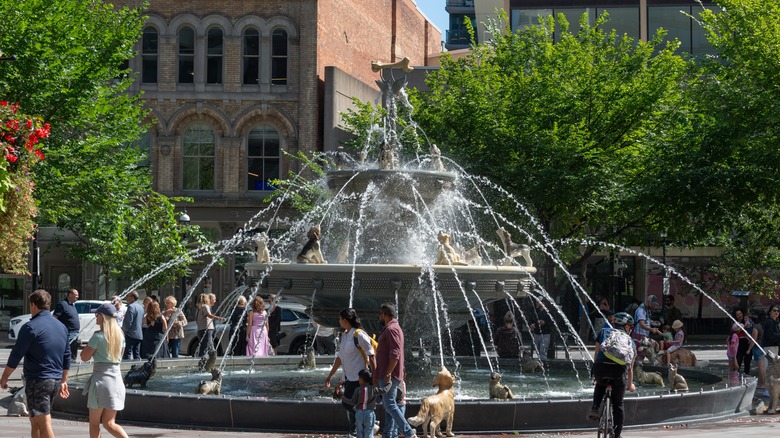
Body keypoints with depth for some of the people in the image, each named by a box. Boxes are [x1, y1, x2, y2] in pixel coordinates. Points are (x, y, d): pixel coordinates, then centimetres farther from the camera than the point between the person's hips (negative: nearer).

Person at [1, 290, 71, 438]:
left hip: (37, 381, -8)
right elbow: (66, 357, 17)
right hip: (56, 381, 8)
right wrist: (63, 381, 25)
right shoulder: (61, 327, 11)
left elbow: (16, 356, -11)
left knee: (44, 425, -9)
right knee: (35, 421, 19)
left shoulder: (31, 327, -13)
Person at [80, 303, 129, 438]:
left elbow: (84, 357, -6)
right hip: (117, 377, 6)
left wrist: (88, 345, 6)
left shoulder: (98, 337, -11)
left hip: (101, 377, -6)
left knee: (94, 423, 6)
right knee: (109, 423, 7)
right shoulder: (120, 335, 7)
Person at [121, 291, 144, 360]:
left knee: (127, 355, -9)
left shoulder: (131, 307, -12)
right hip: (139, 334, 9)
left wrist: (123, 330, -4)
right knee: (137, 355, 10)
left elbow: (128, 322, -18)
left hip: (131, 334, -9)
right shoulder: (141, 307, 16)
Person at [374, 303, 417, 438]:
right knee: (388, 405, 11)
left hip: (389, 375, -11)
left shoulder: (391, 329, -14)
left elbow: (395, 354, -23)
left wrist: (388, 374, -25)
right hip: (387, 375, 11)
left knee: (390, 405, -12)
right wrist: (377, 375, 26)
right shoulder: (392, 328, 19)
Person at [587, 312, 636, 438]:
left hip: (601, 367, 0)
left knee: (600, 385, 35)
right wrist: (630, 385, 48)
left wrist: (595, 374, 42)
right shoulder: (630, 342, 28)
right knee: (618, 403, 17)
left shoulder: (604, 332, 27)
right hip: (619, 370, 0)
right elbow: (630, 367, 33)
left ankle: (594, 409, 14)